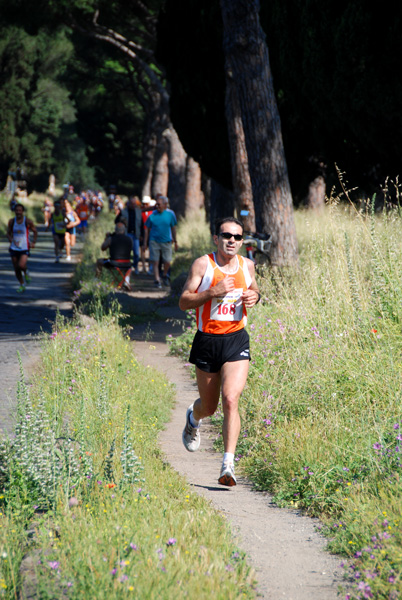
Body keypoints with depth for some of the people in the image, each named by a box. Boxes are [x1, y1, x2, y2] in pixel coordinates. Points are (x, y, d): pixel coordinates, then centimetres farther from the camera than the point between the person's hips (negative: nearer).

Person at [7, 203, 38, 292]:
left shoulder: (28, 221, -6)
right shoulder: (11, 221, 1)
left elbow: (35, 231, 9)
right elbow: (8, 234, 11)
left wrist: (33, 242, -1)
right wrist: (12, 241, -8)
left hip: (24, 248, -3)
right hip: (14, 248, 3)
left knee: (21, 265, -23)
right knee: (16, 269, 6)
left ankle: (26, 272, 13)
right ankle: (22, 285, 25)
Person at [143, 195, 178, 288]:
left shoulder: (170, 214, 1)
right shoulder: (152, 215, -1)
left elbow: (173, 228, 10)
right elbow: (147, 229, 6)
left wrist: (175, 241, 13)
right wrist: (145, 243, 4)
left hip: (166, 242, 0)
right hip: (154, 241, 0)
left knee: (167, 262, -2)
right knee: (155, 262, -3)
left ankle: (165, 275, 25)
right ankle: (157, 280, 4)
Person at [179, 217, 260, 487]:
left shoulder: (247, 265, 6)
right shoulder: (203, 264, -6)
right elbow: (183, 302, -8)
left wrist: (255, 296, 2)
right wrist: (213, 292, -22)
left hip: (236, 341, 1)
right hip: (207, 340, -1)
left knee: (231, 399, -18)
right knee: (209, 407, 13)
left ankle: (229, 464, -19)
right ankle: (193, 418, 52)